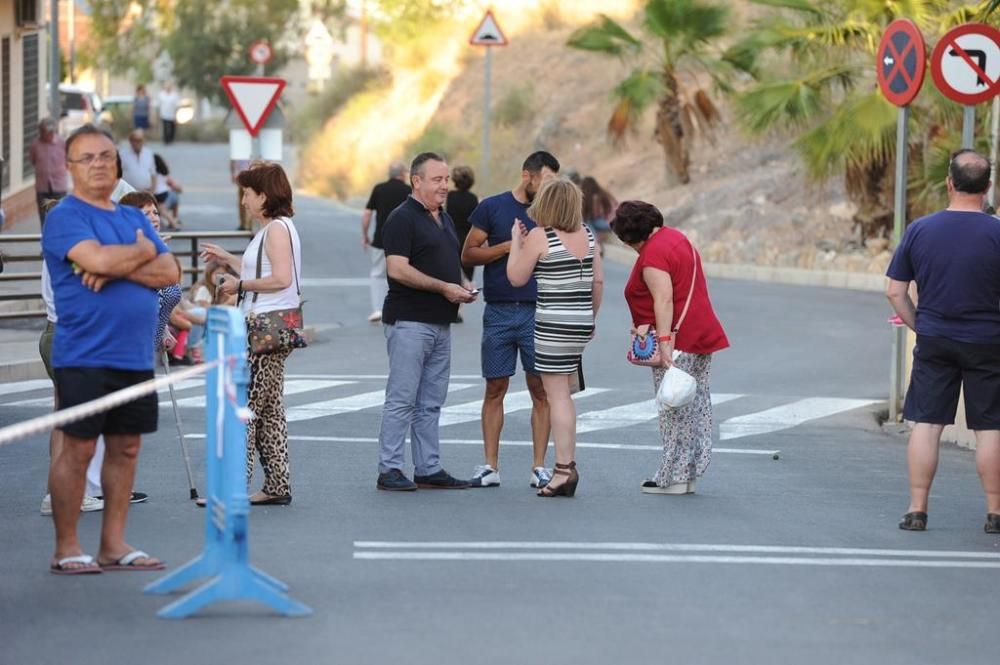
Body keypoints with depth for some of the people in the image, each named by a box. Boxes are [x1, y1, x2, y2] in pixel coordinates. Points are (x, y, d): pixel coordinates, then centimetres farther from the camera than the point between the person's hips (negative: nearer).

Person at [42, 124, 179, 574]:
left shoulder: (134, 218, 16)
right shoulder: (65, 217, -5)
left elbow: (169, 272, 5)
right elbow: (98, 258, -22)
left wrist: (118, 268, -12)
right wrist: (142, 252, -4)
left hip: (136, 357, 7)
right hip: (85, 356, -7)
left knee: (126, 448, 9)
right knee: (78, 449, -4)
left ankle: (113, 544, 17)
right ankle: (66, 548, 3)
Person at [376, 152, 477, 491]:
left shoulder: (445, 219, 18)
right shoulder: (403, 218, -10)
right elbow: (397, 269, -19)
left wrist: (462, 286, 7)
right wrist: (444, 287, -19)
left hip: (440, 322, 9)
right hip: (409, 320, -9)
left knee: (431, 402, 10)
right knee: (402, 399, -6)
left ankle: (428, 469, 14)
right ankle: (389, 470, -2)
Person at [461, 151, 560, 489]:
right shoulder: (492, 208, 4)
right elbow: (468, 254, 1)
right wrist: (508, 246, -9)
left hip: (537, 312, 1)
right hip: (499, 312, -1)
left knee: (541, 390, -1)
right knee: (495, 388, 2)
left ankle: (539, 467, 3)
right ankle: (490, 466, 6)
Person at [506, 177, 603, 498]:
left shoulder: (539, 237, -10)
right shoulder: (587, 234, 8)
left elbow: (516, 278, -3)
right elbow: (598, 281, 11)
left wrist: (516, 242, 7)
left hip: (553, 323, -7)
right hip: (581, 323, 7)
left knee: (557, 395, -4)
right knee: (563, 393, 15)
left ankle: (564, 469, -7)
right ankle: (568, 464, 13)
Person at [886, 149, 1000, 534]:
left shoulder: (919, 230, -2)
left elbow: (895, 291, 1)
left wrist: (919, 326, 11)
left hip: (934, 342, 2)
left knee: (926, 424, 6)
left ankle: (917, 510, 6)